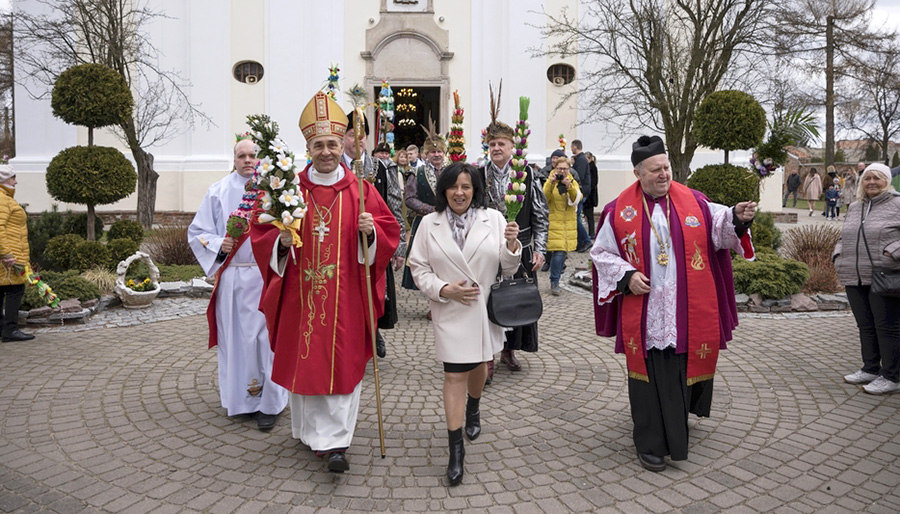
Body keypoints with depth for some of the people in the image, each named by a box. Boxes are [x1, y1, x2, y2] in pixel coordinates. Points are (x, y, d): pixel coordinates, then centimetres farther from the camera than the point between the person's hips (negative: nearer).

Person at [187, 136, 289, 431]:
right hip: (231, 277, 2)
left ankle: (269, 403, 8)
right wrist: (219, 244, -8)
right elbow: (197, 232, 10)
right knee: (234, 337, 8)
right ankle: (238, 398, 24)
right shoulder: (219, 192, 7)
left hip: (266, 276, -2)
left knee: (265, 337, -3)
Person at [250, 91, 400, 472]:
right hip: (300, 293, 2)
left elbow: (390, 229, 2)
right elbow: (261, 230, 8)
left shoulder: (360, 190, 1)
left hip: (345, 296, -1)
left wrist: (370, 231, -19)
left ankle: (335, 440, 5)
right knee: (304, 361, 10)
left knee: (342, 364, 0)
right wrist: (281, 240, -12)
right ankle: (312, 430, 29)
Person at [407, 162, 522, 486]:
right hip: (450, 312, -2)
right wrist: (444, 289, -15)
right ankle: (456, 448, 4)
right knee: (454, 375, -4)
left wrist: (512, 246, -22)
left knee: (477, 365, 21)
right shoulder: (429, 224, -2)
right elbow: (418, 268, 0)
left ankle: (473, 409, 52)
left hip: (485, 310, 2)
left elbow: (508, 268, -1)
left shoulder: (493, 219, -2)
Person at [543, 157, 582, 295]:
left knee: (562, 253, 9)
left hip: (568, 224, 4)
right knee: (558, 253, -14)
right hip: (553, 222, -4)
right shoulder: (549, 182, 1)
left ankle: (555, 281, 24)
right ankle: (554, 283, -5)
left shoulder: (573, 182, 9)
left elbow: (577, 198, -9)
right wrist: (551, 184, -27)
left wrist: (569, 186, -25)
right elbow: (544, 198, -16)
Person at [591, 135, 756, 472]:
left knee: (685, 367, 11)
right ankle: (650, 444, 17)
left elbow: (720, 230, -3)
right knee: (649, 376, 5)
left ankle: (678, 420, 38)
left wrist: (737, 218, -24)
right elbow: (601, 253, 5)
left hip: (687, 314, 2)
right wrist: (626, 276, -9)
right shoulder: (620, 210, -1)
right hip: (645, 314, -1)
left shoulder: (694, 202, 4)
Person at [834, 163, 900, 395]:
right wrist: (839, 255, 10)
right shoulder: (854, 208, 16)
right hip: (854, 279, 6)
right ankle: (871, 369, 26)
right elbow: (844, 237, 26)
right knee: (865, 326, 14)